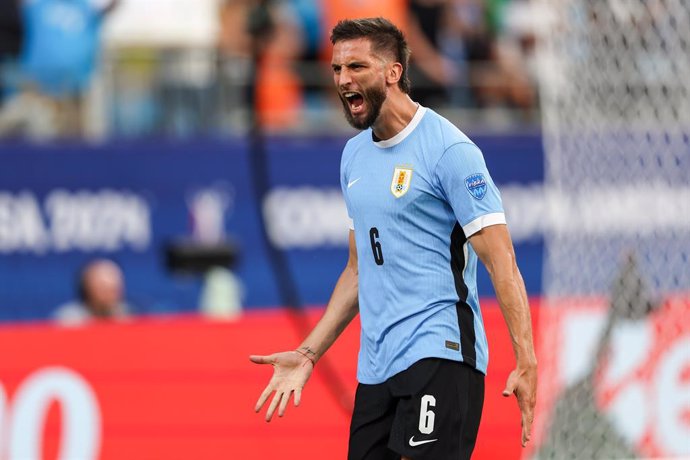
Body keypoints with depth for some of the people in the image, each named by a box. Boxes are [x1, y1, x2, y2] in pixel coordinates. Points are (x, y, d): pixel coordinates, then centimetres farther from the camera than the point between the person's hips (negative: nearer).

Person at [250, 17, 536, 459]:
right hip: (375, 368, 8)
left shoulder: (449, 149, -9)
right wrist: (308, 354, 18)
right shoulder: (355, 155, 15)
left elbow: (501, 262, -12)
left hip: (439, 355, -8)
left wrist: (526, 362, -20)